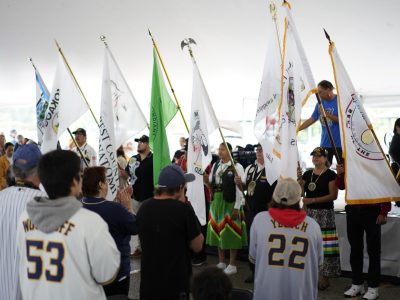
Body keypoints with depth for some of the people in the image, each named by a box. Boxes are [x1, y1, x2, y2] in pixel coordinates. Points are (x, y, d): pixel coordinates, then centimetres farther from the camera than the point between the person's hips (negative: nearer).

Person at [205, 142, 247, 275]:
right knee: (218, 230, 12)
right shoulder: (215, 165, 9)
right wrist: (207, 181, -8)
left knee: (230, 232, 1)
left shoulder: (237, 167, -11)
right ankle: (221, 262, 25)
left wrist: (236, 208, -15)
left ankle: (232, 265, 13)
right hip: (216, 202, 7)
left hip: (230, 203, -6)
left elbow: (239, 189, -13)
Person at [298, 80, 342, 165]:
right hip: (325, 143, 5)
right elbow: (311, 119, 13)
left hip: (339, 143, -5)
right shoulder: (320, 103, 10)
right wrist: (297, 129, 8)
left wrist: (327, 114, -19)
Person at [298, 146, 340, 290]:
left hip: (324, 214, -5)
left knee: (323, 245, -6)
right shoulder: (307, 174, 12)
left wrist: (313, 200, -16)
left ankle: (324, 277, 1)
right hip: (309, 213, 5)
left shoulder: (330, 174, -5)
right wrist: (298, 180, -6)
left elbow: (333, 195, -12)